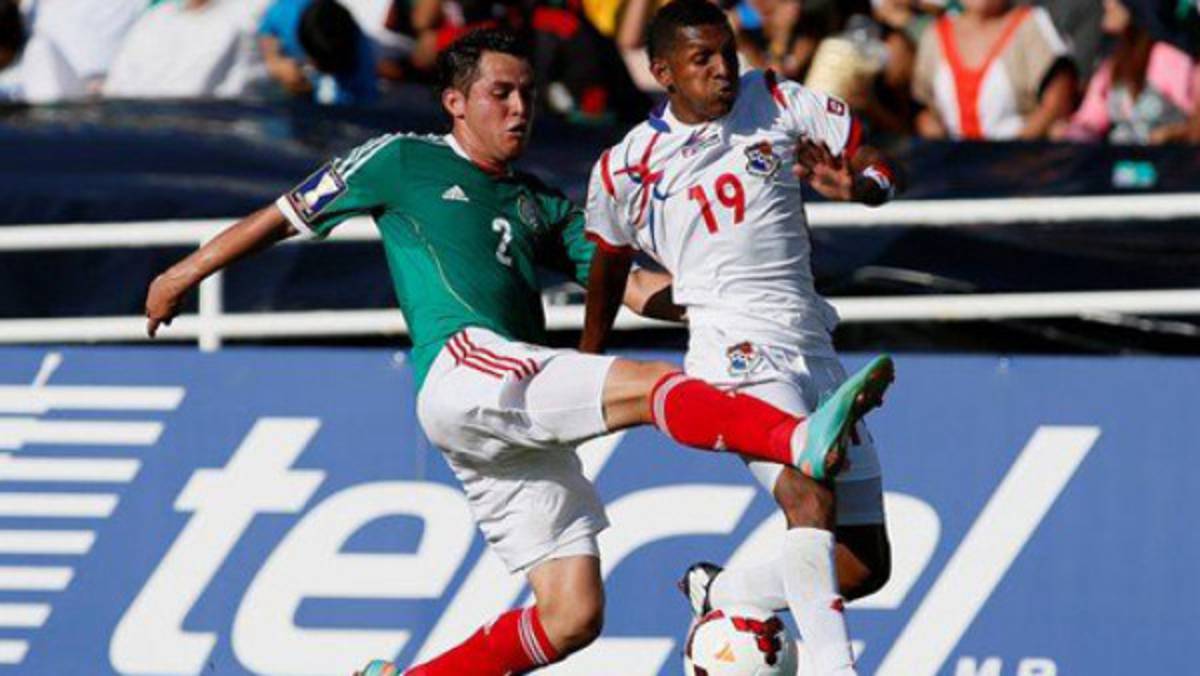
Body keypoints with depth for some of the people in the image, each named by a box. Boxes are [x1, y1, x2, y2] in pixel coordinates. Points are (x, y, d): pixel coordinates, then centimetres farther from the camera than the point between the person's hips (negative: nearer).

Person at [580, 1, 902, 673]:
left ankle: (717, 595, 26)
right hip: (737, 351, -5)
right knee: (811, 496, -32)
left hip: (814, 351, 5)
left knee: (866, 564, 6)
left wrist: (856, 184, -14)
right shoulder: (629, 167, 4)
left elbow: (878, 167, 10)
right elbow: (609, 263, 20)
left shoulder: (780, 103, 8)